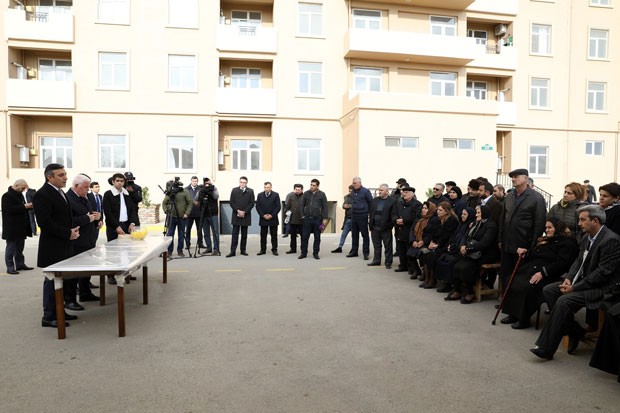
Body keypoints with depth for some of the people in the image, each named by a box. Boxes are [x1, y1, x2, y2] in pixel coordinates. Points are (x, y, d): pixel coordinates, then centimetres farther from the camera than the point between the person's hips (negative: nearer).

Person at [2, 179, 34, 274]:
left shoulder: (19, 195, 16)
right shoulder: (7, 196, -12)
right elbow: (10, 209, -22)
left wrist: (29, 206, 6)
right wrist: (24, 206, -22)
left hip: (21, 227, 9)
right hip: (12, 228, -9)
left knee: (20, 247, 14)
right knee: (11, 247, -2)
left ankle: (20, 264, 23)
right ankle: (10, 267, 3)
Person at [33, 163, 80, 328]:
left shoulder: (60, 192, 14)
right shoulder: (42, 194, -15)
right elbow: (44, 222, -21)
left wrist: (73, 230, 6)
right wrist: (67, 233, -18)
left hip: (63, 245, 9)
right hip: (52, 247, -9)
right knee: (52, 280, -1)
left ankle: (58, 312, 24)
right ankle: (49, 317, 8)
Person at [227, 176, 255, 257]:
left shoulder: (250, 191, 5)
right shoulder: (234, 190, 7)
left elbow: (251, 203, -1)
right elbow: (231, 202, 2)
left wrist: (244, 212, -11)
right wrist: (238, 211, -10)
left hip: (246, 216, 0)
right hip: (236, 215, 0)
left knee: (244, 234, 7)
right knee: (235, 234, -2)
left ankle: (243, 250, 14)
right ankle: (233, 251, -3)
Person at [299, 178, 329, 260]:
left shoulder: (322, 194, -1)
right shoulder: (306, 194, 3)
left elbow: (325, 207, -1)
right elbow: (302, 205, 9)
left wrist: (325, 218, -6)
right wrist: (302, 215, 1)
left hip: (317, 219, -1)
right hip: (307, 218, 1)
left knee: (317, 237, 6)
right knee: (305, 237, 3)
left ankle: (315, 253, 16)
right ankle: (304, 253, 12)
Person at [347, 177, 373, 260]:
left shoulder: (365, 191, -7)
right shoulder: (352, 192, 11)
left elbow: (371, 202, -3)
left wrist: (369, 211, 0)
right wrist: (353, 209, 14)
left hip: (362, 216, -6)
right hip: (353, 215, 6)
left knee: (365, 235, 1)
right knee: (354, 235, 11)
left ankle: (366, 252, 6)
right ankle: (354, 251, 20)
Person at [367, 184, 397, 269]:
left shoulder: (392, 201, -5)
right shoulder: (375, 200, 11)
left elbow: (393, 214, -8)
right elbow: (371, 212, 13)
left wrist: (395, 220, -28)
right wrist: (371, 223, 7)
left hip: (385, 228, -5)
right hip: (375, 227, 5)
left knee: (388, 246, 4)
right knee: (376, 245, 14)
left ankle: (388, 262, 13)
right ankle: (376, 261, 25)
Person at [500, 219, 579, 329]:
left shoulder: (567, 243, -2)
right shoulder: (544, 241, 25)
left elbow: (561, 263, -15)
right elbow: (532, 256, 27)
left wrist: (542, 273, -22)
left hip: (548, 275, -9)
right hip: (531, 268, 9)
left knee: (528, 287, -32)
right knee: (512, 281, -13)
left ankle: (524, 319, -19)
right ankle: (513, 314, -11)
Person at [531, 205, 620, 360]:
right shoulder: (586, 237, 9)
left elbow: (603, 273, -22)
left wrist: (574, 287, -21)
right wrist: (568, 278, -5)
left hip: (600, 288, -10)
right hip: (581, 281, 10)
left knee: (564, 301, -27)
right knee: (548, 290, -3)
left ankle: (545, 348, -20)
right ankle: (574, 331, 5)